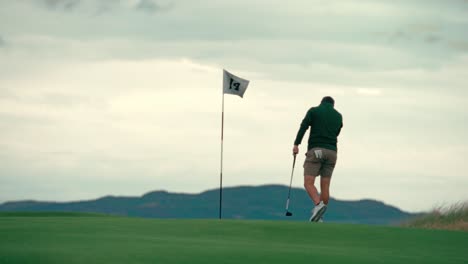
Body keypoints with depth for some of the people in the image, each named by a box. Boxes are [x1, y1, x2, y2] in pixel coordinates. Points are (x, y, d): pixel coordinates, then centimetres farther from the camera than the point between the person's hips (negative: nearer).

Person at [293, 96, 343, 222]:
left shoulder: (314, 111, 5)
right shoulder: (338, 116, 16)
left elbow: (304, 126, -8)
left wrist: (296, 144, -12)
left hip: (315, 150, -4)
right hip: (331, 152, 4)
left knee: (308, 183, -8)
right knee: (325, 186, 5)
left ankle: (318, 205, -34)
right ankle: (318, 219, 4)